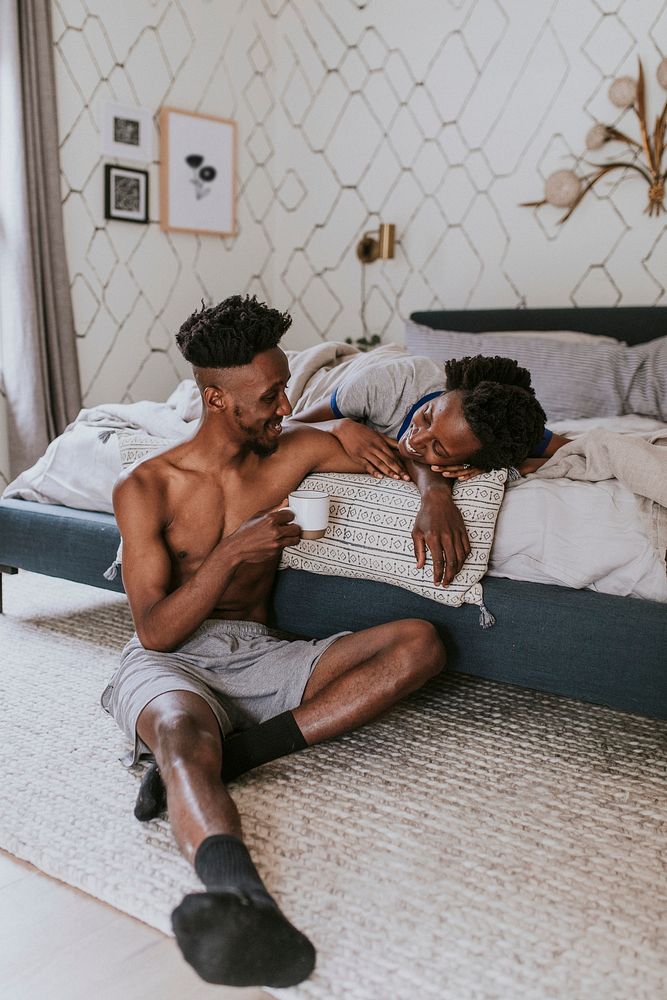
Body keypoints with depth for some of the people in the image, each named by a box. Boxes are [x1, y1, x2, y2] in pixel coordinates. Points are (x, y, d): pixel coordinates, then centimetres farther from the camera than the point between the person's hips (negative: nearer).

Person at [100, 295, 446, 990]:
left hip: (258, 656, 4)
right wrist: (232, 554, -21)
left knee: (419, 642, -19)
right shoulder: (146, 489, -2)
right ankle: (243, 898, -72)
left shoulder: (296, 451, 7)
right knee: (182, 728, -41)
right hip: (171, 662, -4)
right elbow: (155, 632, -8)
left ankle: (225, 756, -33)